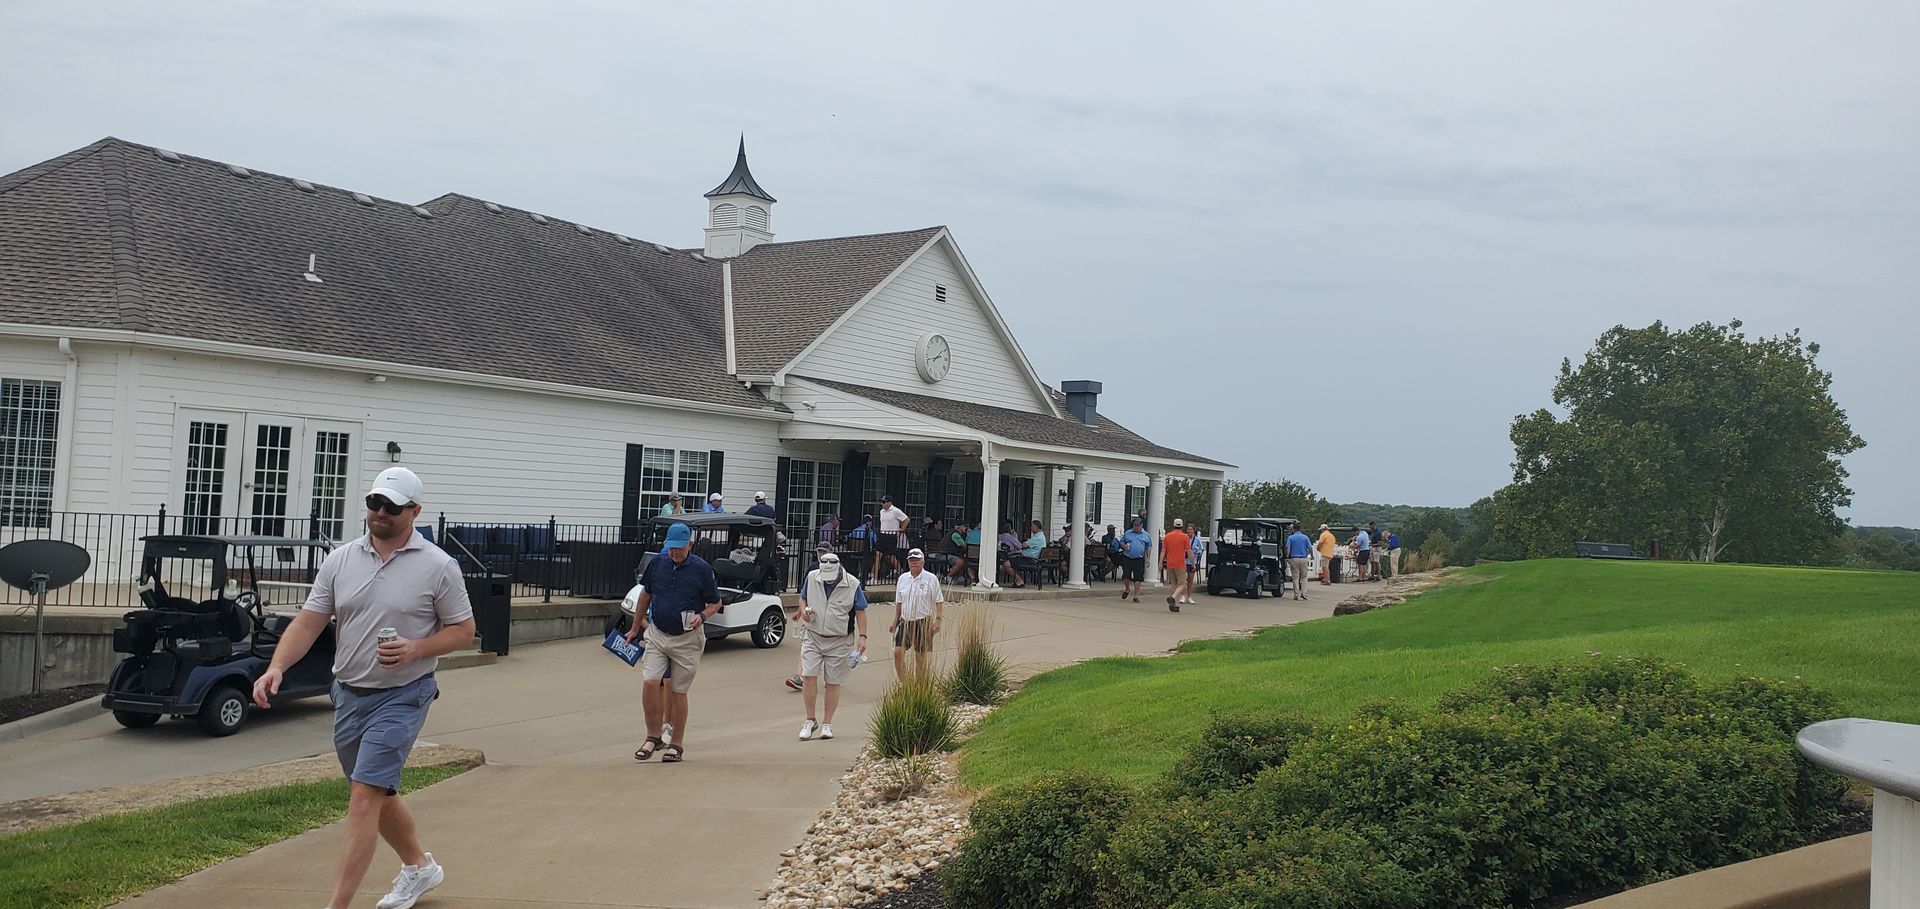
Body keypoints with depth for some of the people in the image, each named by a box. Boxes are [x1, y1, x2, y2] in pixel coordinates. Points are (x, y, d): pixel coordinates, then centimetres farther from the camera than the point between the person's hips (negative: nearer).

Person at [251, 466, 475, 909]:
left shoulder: (439, 566, -8)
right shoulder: (340, 560, 3)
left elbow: (463, 629, -3)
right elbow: (308, 622, 1)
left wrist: (416, 648, -20)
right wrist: (276, 667, -14)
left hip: (402, 697, -6)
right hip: (348, 693, 6)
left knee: (365, 796, -13)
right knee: (377, 793, 19)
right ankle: (419, 865, 42)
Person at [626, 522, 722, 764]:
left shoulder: (701, 569, -9)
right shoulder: (657, 563, 1)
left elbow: (715, 603, 0)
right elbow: (645, 595, 15)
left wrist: (702, 616, -20)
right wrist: (635, 628, 20)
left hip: (687, 639, -3)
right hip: (657, 634, 3)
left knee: (677, 692, 3)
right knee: (649, 683, -10)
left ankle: (677, 744, 16)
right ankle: (653, 737, 6)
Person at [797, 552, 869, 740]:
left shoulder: (852, 584, -9)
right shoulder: (812, 577, -2)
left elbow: (860, 611, -1)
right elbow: (803, 598, 15)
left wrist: (862, 637, -8)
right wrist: (803, 610, -7)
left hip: (839, 641, -2)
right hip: (813, 636, 2)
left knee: (833, 682, 2)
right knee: (809, 676, -9)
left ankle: (827, 723, 13)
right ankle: (810, 720, 5)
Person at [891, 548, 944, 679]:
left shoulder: (931, 579, -5)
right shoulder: (902, 578, 7)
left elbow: (939, 602, -3)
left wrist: (938, 620, -12)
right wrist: (895, 621, 13)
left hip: (923, 622, -4)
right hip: (905, 621, 4)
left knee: (921, 657, 3)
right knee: (898, 653, -8)